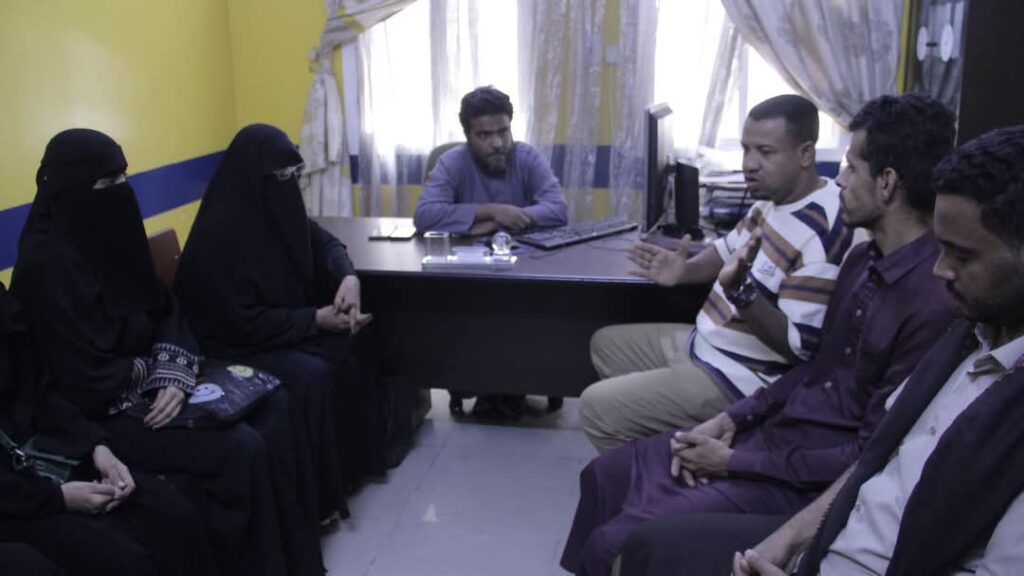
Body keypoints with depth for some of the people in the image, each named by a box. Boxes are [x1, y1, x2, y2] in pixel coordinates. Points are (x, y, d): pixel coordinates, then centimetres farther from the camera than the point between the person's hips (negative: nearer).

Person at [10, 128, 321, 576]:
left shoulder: (108, 237, 3)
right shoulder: (48, 263, -22)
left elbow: (164, 312, 5)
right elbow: (87, 382, -24)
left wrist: (173, 376, -13)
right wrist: (156, 370, -8)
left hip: (143, 385, 9)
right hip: (97, 413, -9)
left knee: (273, 405, -1)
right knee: (240, 448, -22)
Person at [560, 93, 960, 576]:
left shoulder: (937, 301, -24)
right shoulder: (865, 258, 6)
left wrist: (734, 463, -16)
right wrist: (731, 420, 3)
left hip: (813, 481, -9)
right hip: (773, 432, 9)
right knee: (605, 477, 9)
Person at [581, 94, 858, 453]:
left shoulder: (821, 234, -28)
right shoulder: (778, 196, 2)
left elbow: (801, 347, -28)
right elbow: (730, 248, 19)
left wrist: (741, 289, -42)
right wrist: (684, 271, -1)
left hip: (739, 379, -10)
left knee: (596, 407, -12)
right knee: (605, 344, 21)